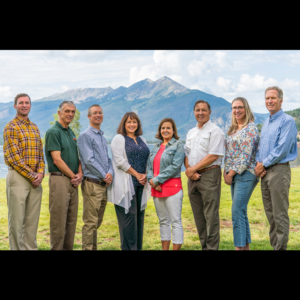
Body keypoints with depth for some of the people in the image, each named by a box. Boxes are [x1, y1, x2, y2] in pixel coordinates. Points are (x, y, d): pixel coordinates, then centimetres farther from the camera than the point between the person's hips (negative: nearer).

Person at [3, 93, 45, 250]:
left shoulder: (35, 128, 15)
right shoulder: (11, 127, -5)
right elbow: (13, 157, -12)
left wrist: (40, 173, -3)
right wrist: (31, 175, -13)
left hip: (35, 179, 6)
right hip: (18, 177, -6)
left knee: (32, 220, 9)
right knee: (16, 220, 0)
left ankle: (31, 248, 18)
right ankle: (16, 248, 8)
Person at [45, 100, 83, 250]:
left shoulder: (71, 133, 17)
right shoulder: (53, 132, -7)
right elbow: (57, 160, -14)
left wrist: (80, 174, 0)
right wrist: (73, 176, -8)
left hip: (73, 181, 8)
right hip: (60, 180, -8)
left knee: (71, 221, 10)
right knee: (59, 221, -4)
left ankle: (68, 248, 18)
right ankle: (56, 248, 4)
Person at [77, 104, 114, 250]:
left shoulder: (102, 137, 19)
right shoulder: (85, 136, -6)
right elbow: (89, 160, -14)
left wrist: (110, 173, -4)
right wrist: (104, 176, -11)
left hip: (104, 184, 8)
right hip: (92, 183, -8)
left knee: (97, 221, 13)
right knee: (90, 222, -7)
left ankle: (93, 247, 21)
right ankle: (87, 248, -2)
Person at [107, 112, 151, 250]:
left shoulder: (142, 140, 19)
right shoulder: (118, 139, 0)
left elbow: (147, 159, 17)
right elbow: (120, 161, -10)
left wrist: (145, 175, -1)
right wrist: (136, 174, -10)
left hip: (141, 183, 6)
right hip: (126, 184, -6)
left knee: (139, 215, 6)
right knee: (129, 215, -8)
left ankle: (138, 247, 13)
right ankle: (129, 247, -1)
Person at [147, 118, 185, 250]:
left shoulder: (178, 145, -2)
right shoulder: (156, 147, 18)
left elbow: (175, 166, -13)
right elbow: (149, 166, 14)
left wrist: (157, 179, -14)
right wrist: (151, 179, -6)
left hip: (172, 187, -6)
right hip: (156, 189, 6)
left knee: (175, 221, -5)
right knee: (163, 221, 12)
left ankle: (176, 248, 0)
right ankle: (164, 248, 19)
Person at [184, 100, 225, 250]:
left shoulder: (215, 131, -4)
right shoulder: (191, 133, 19)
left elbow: (213, 156, -13)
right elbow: (186, 154, 16)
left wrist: (193, 169, -12)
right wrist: (189, 170, -4)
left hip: (209, 174, -7)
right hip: (193, 177, 7)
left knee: (211, 215, -7)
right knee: (198, 215, 9)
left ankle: (212, 247, -3)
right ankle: (204, 246, 17)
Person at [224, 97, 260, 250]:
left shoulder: (250, 128, -9)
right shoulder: (233, 129, 17)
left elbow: (246, 156, -15)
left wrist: (231, 173, -13)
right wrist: (226, 172, 5)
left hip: (245, 174, -8)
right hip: (234, 175, 8)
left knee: (237, 211, -11)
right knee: (241, 212, 10)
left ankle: (239, 246, -6)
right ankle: (246, 246, 17)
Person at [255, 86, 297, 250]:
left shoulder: (287, 121, -9)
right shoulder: (266, 122, 17)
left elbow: (282, 149, -17)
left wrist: (264, 164, -11)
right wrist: (259, 163, 2)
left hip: (279, 170, -8)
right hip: (264, 172, 8)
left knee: (280, 213, -5)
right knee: (270, 212, 12)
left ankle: (281, 246, 1)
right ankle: (274, 244, 20)